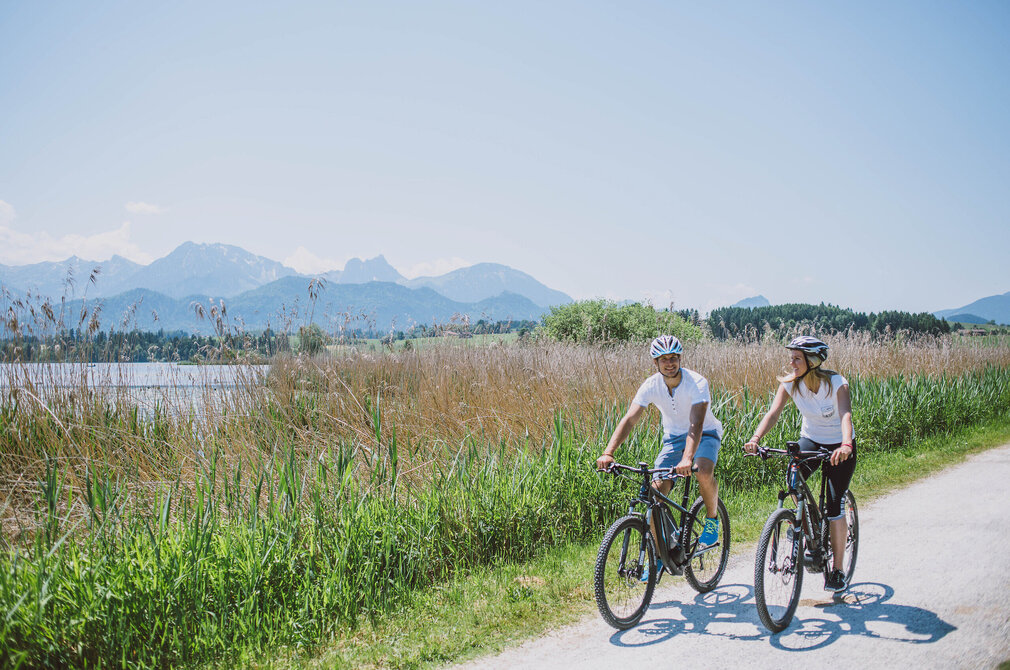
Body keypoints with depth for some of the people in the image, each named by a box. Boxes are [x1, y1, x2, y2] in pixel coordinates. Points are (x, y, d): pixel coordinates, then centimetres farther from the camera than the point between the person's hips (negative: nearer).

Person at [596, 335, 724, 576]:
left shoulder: (697, 383, -28)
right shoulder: (651, 386, -18)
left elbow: (696, 424, -41)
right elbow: (629, 420, -26)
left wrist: (687, 458, -57)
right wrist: (608, 453, -41)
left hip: (705, 434, -3)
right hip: (674, 436, 3)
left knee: (704, 472, -35)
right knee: (656, 491, -13)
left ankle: (712, 518, -4)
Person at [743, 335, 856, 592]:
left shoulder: (836, 384, -25)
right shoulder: (790, 383, -14)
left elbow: (846, 415, -40)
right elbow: (773, 412, -25)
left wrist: (845, 445, -60)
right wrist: (755, 439, -44)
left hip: (839, 446, -3)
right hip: (810, 439, 3)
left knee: (835, 506, -10)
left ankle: (837, 570, 5)